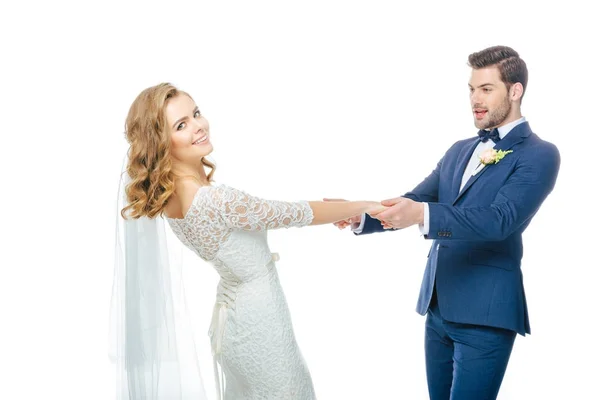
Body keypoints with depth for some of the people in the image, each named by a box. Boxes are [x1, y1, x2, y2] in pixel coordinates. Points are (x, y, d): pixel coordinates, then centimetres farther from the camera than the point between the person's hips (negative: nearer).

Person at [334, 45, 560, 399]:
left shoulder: (539, 154, -8)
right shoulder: (459, 150, 15)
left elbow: (500, 219, -22)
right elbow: (413, 203, 10)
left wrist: (422, 214, -36)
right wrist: (362, 217, -9)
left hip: (484, 313, -7)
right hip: (437, 307, 7)